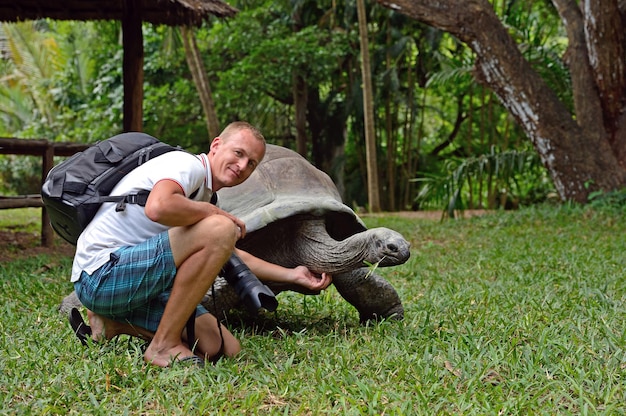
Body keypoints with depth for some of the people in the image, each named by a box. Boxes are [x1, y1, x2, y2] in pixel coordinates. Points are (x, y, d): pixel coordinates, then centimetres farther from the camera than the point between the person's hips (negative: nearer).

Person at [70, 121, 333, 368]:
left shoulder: (202, 194, 19)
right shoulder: (188, 164, -11)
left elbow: (230, 254, 31)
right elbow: (158, 208, -33)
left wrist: (292, 275, 28)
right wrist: (215, 212, -16)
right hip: (103, 273, -10)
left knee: (227, 349, 2)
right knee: (219, 229, -26)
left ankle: (116, 322, 12)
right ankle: (165, 345, -19)